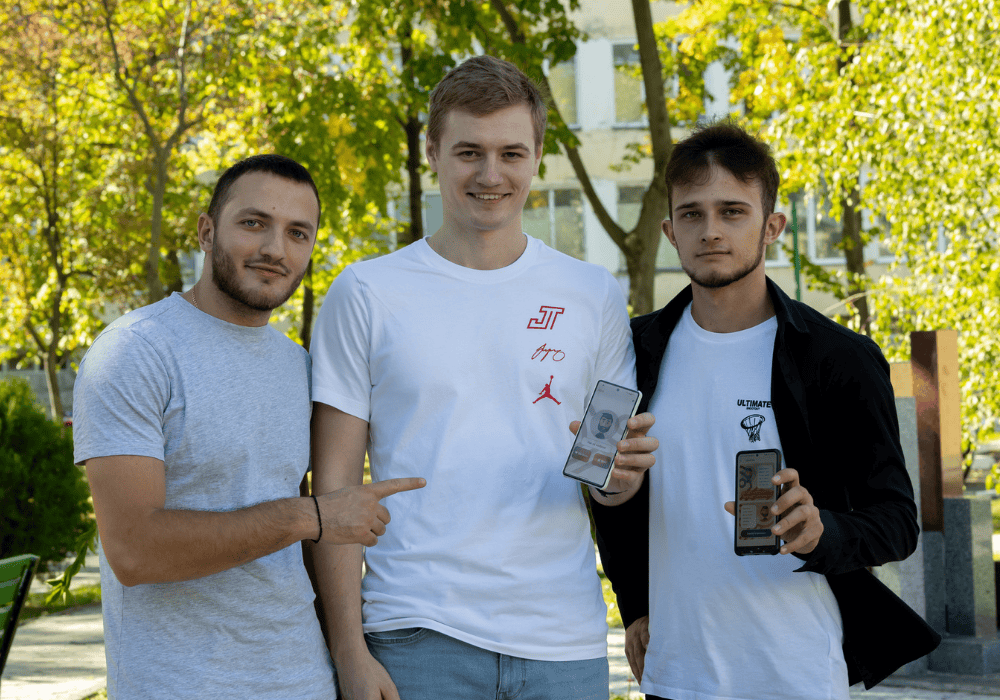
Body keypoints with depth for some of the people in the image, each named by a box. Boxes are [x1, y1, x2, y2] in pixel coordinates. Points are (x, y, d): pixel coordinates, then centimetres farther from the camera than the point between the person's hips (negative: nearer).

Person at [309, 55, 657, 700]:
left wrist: (621, 470, -11)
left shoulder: (594, 296, 7)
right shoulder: (366, 294, 0)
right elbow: (335, 487, -1)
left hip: (564, 643, 2)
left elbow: (610, 486, 13)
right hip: (417, 634, -2)